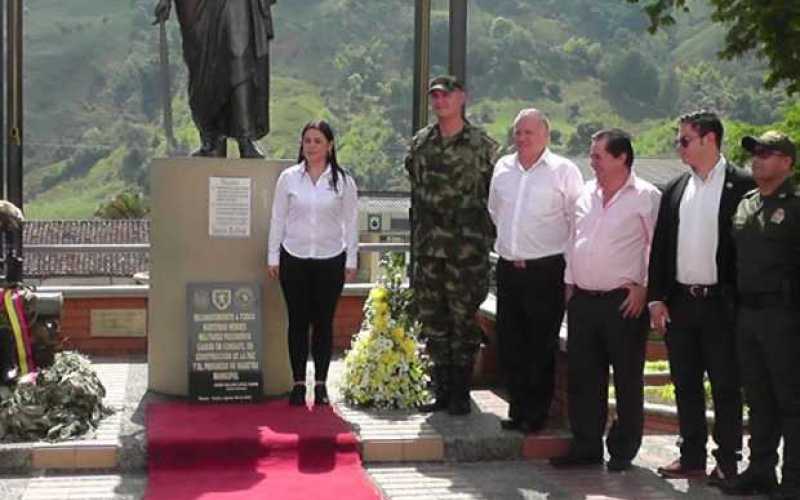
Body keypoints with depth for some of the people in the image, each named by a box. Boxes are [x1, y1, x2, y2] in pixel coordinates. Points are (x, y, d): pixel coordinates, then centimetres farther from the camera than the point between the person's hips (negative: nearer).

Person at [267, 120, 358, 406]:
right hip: (294, 259, 0)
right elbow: (278, 219, 6)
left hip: (330, 261, 0)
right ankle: (298, 383, 10)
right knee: (298, 321, 3)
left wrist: (351, 261, 1)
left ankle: (321, 383, 13)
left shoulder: (343, 181, 2)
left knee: (324, 323, 4)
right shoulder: (288, 178, 3)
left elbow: (351, 222, 4)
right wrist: (273, 257, 3)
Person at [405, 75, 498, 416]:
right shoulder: (420, 143, 12)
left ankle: (460, 393, 7)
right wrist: (417, 238, 14)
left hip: (467, 247, -4)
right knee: (432, 318, 7)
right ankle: (442, 390, 16)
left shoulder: (482, 144, 0)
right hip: (427, 246, 4)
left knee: (464, 318, -1)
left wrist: (487, 235, -4)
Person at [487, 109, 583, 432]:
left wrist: (567, 261, -5)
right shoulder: (502, 168, 11)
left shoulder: (564, 171, -4)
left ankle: (536, 414, 10)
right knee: (509, 343, 9)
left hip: (546, 269, -5)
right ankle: (518, 410, 20)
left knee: (542, 346, 0)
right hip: (508, 268, 5)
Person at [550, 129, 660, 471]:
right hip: (582, 299, 6)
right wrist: (570, 282, 14)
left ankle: (622, 451, 14)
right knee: (582, 377, 10)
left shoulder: (646, 197, -7)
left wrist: (643, 286, -10)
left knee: (627, 380, 4)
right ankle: (585, 447, 20)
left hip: (624, 301, -6)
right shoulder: (586, 195, 12)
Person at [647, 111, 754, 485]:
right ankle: (692, 458, 21)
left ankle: (727, 462, 13)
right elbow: (659, 246, 11)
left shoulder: (742, 186, -6)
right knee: (686, 384, 11)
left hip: (721, 303, -5)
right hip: (679, 302, 5)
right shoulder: (674, 189, 10)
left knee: (726, 385, 3)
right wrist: (656, 298, 4)